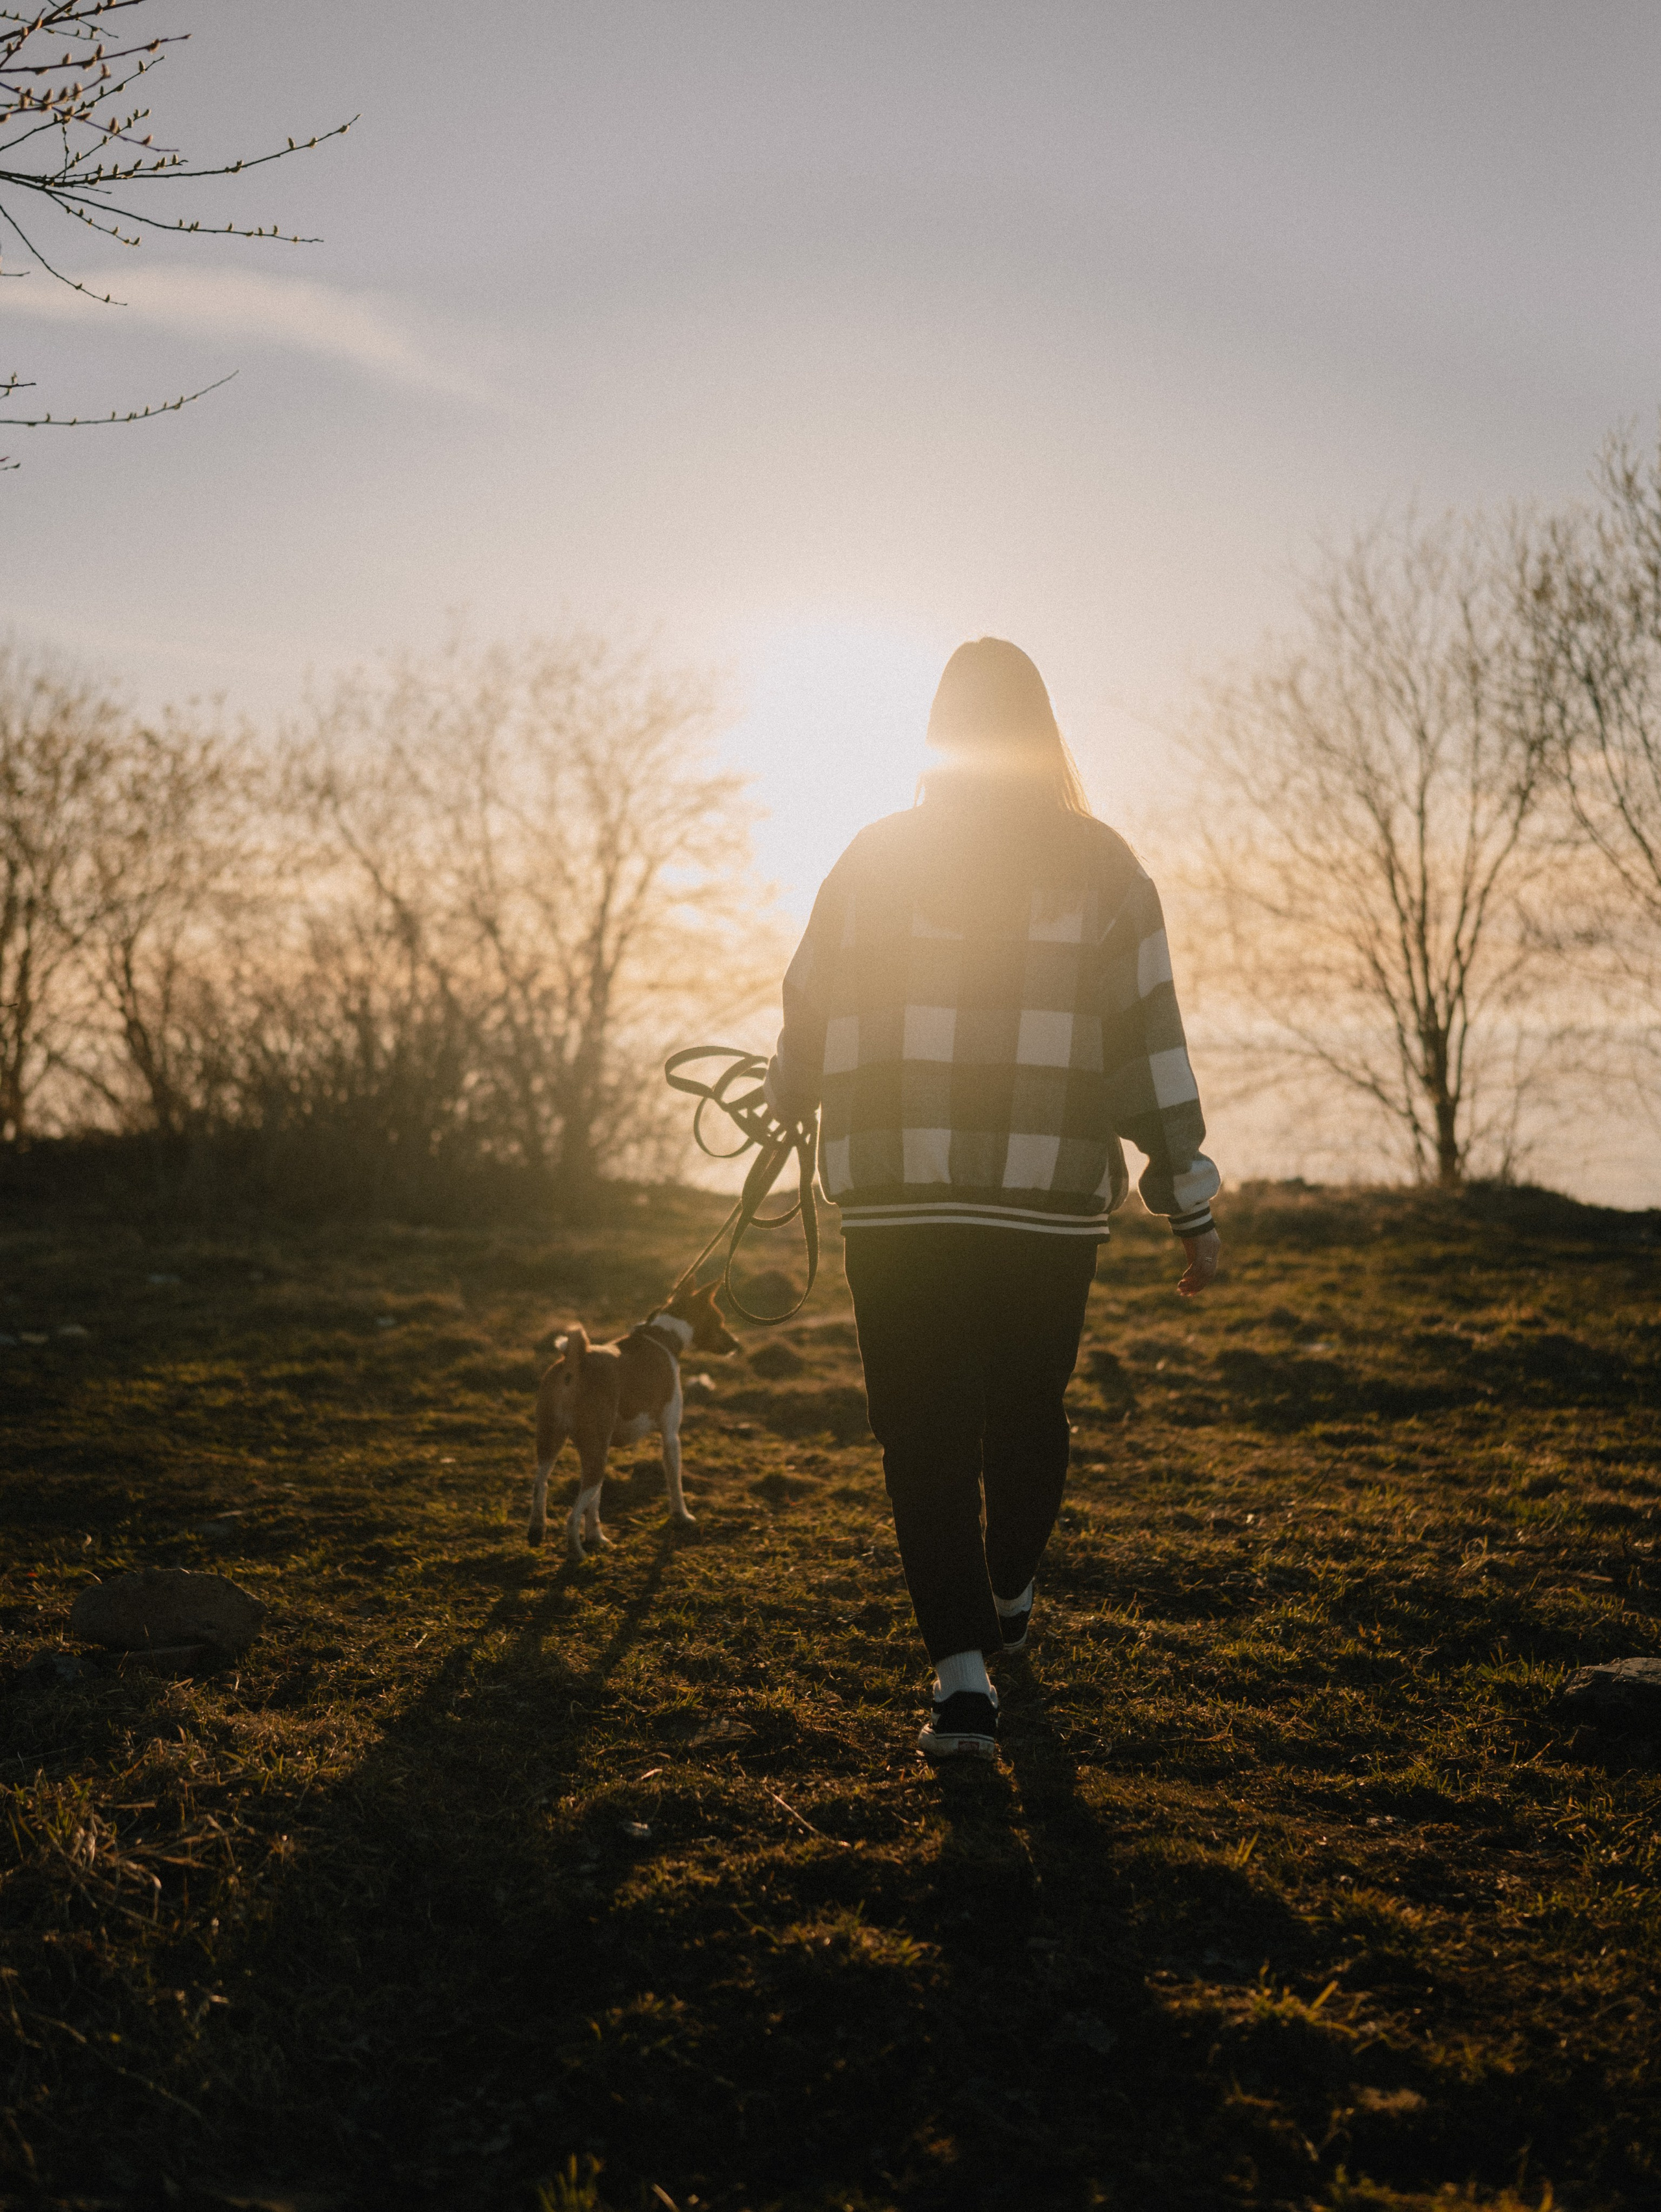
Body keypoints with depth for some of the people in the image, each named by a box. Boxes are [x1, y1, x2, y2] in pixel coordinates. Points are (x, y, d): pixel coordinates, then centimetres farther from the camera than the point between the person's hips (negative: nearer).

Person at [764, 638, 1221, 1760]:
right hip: (1048, 1198, 1)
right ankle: (1008, 1598, 41)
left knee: (926, 1434, 3)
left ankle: (964, 1675, -5)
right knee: (1029, 1410, 20)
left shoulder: (874, 857, 4)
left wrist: (782, 1111, 33)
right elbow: (1148, 1037, -2)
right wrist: (1193, 1201, 2)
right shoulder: (1100, 867, 2)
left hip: (894, 1202, 0)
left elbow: (808, 1012, 12)